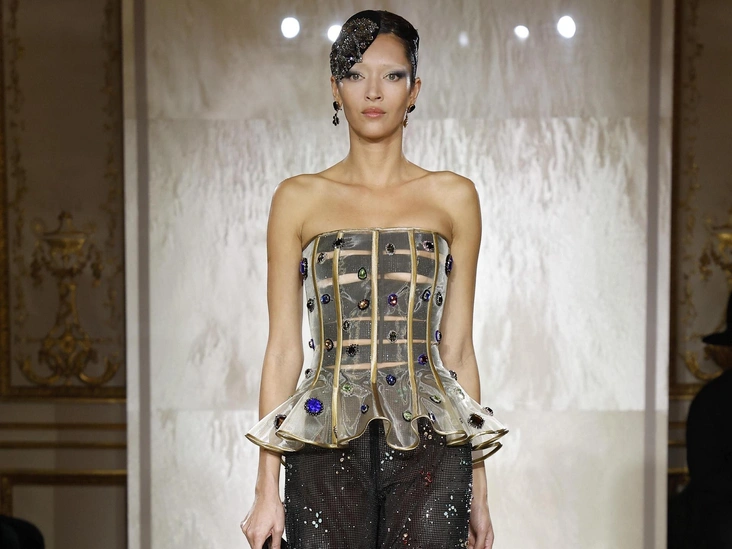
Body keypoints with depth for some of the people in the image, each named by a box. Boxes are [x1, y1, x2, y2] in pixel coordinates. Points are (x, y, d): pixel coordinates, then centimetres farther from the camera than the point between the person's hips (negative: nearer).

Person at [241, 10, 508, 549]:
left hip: (429, 445, 0)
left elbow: (458, 347, 9)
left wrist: (478, 487, 7)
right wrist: (267, 489, 0)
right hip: (327, 444, 0)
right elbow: (283, 348, 5)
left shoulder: (453, 197, 7)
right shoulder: (299, 199, 6)